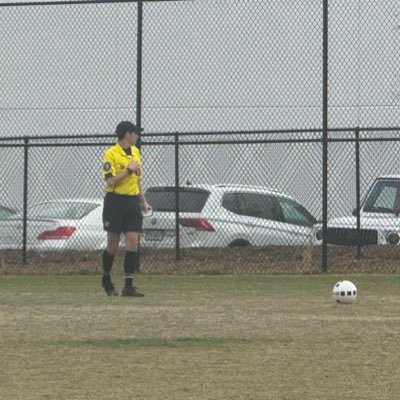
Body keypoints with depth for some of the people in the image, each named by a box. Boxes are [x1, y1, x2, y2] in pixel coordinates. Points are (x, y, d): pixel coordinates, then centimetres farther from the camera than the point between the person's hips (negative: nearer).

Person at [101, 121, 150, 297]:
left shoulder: (135, 152, 14)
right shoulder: (111, 154, -9)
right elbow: (110, 181, -16)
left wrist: (143, 201, 20)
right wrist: (128, 170, -19)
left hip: (132, 201, 6)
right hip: (115, 201, -6)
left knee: (133, 242, -6)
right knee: (113, 245, 3)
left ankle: (128, 285, -7)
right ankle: (106, 279, 25)